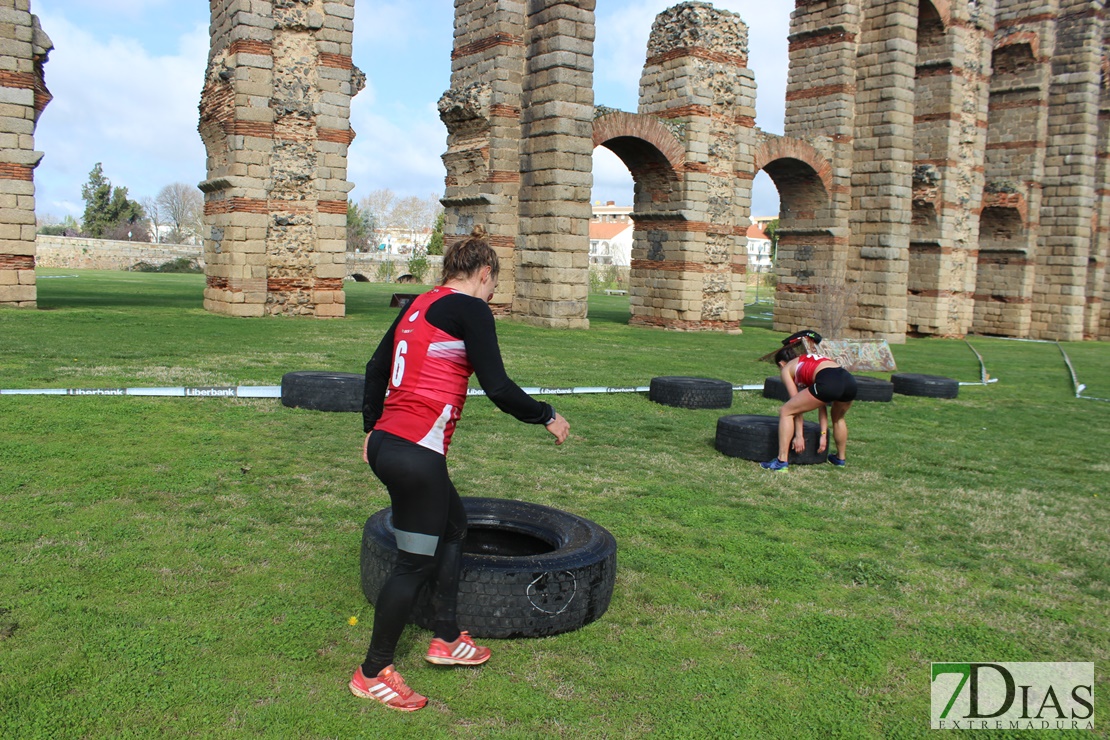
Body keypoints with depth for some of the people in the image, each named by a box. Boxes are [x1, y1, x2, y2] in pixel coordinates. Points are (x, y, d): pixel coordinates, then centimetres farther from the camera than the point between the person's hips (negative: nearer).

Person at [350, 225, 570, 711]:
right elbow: (498, 389, -13)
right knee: (415, 561, 4)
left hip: (387, 442, 9)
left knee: (453, 528, 23)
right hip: (416, 453, -9)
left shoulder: (418, 305, 15)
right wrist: (548, 416, 1)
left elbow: (376, 368, 20)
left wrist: (372, 429, 29)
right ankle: (372, 674, 17)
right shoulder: (470, 309, -9)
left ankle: (446, 640, 34)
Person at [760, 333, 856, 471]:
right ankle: (841, 458, 46)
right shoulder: (814, 359, 39)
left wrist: (799, 435, 20)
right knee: (838, 418, 37)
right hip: (849, 381, 7)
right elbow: (821, 404, 35)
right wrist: (823, 434, 34)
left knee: (785, 412, 9)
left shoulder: (787, 369, 23)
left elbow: (798, 404, 17)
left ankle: (782, 461, 4)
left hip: (828, 383, -7)